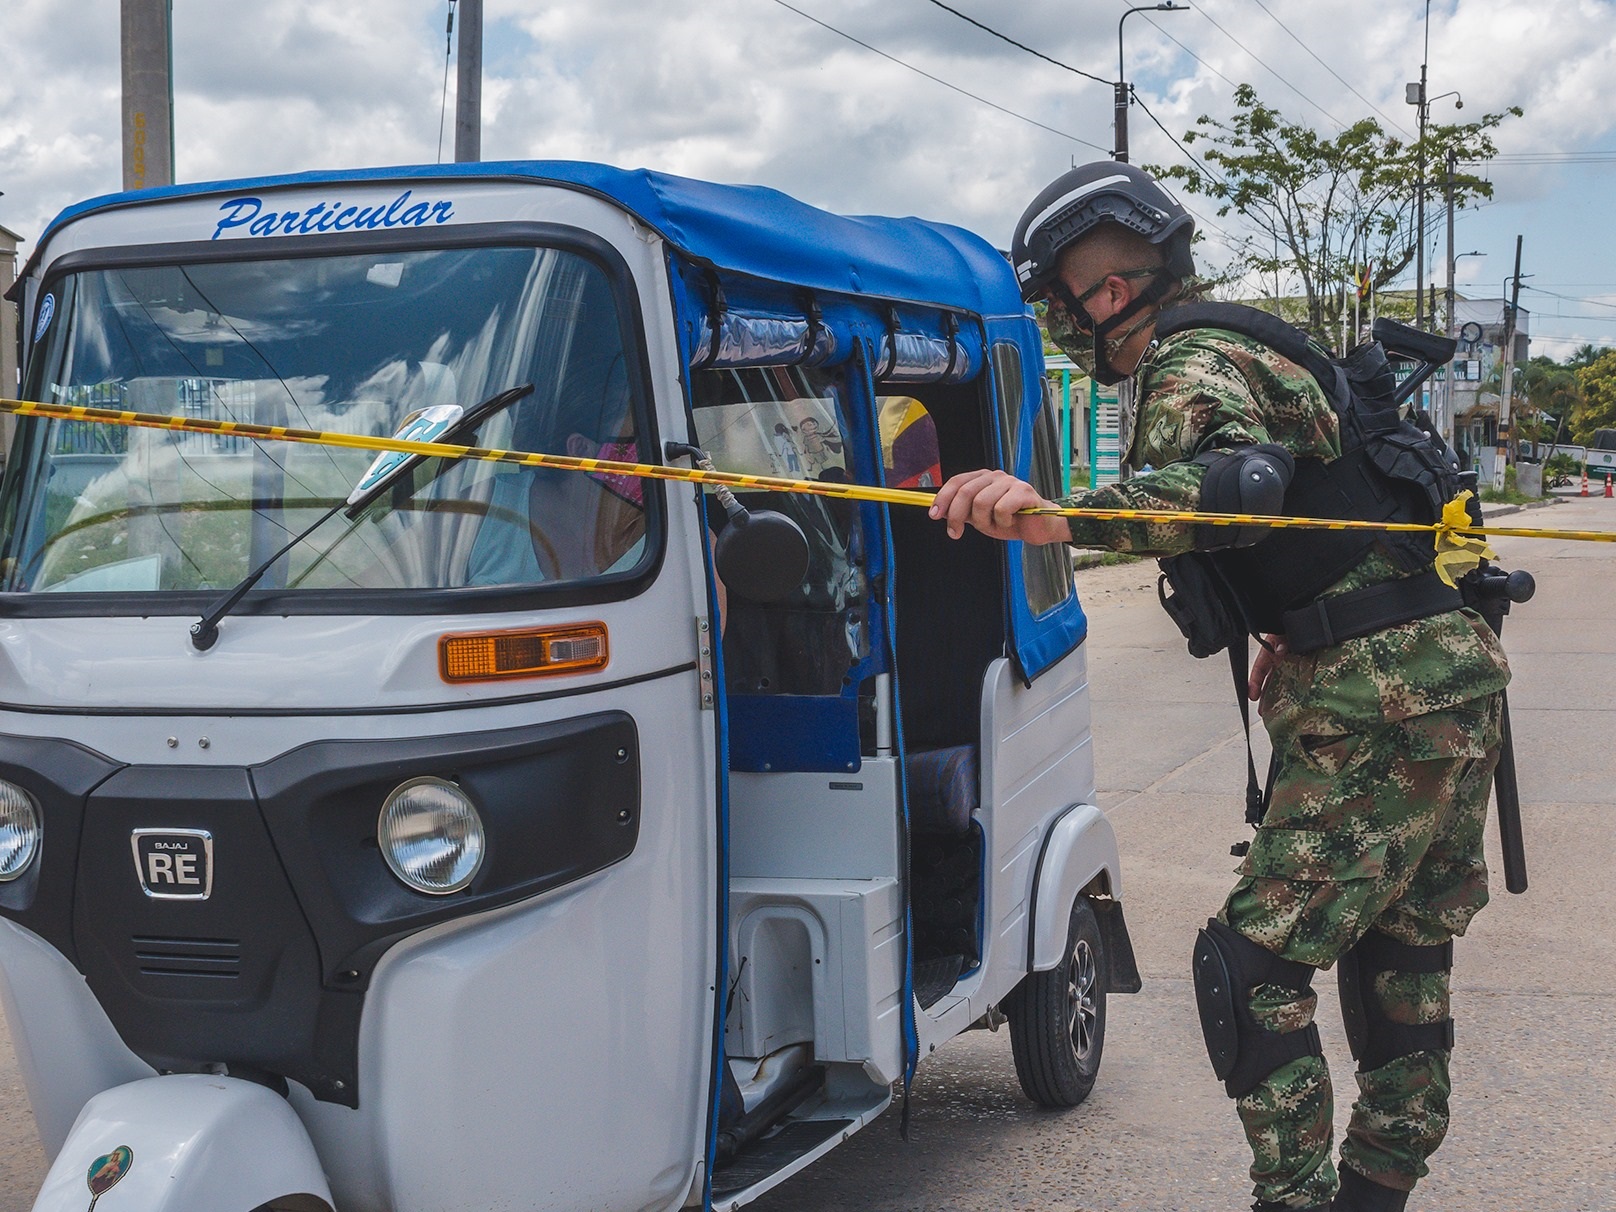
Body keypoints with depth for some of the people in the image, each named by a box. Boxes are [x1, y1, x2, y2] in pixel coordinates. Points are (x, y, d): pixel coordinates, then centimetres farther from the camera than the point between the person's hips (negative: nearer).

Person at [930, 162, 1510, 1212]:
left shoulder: (1191, 365, -11)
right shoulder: (1252, 348, 20)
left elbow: (1242, 480, -34)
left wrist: (1060, 517, -47)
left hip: (1381, 710, -10)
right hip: (1458, 674, 10)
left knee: (1254, 964, -8)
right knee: (1401, 956, 19)